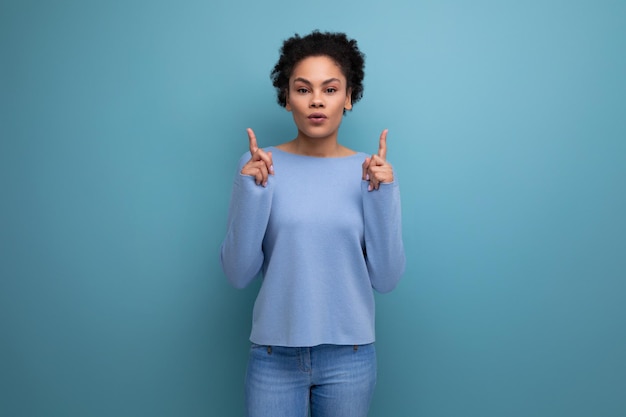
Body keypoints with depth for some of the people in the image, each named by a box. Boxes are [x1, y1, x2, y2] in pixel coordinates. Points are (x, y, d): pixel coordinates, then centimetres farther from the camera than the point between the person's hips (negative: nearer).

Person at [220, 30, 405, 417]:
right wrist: (251, 191, -19)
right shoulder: (260, 166, -6)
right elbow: (238, 273, -8)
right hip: (273, 354, -1)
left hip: (348, 355, 1)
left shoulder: (370, 170, -4)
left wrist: (383, 195, -16)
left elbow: (386, 278, -6)